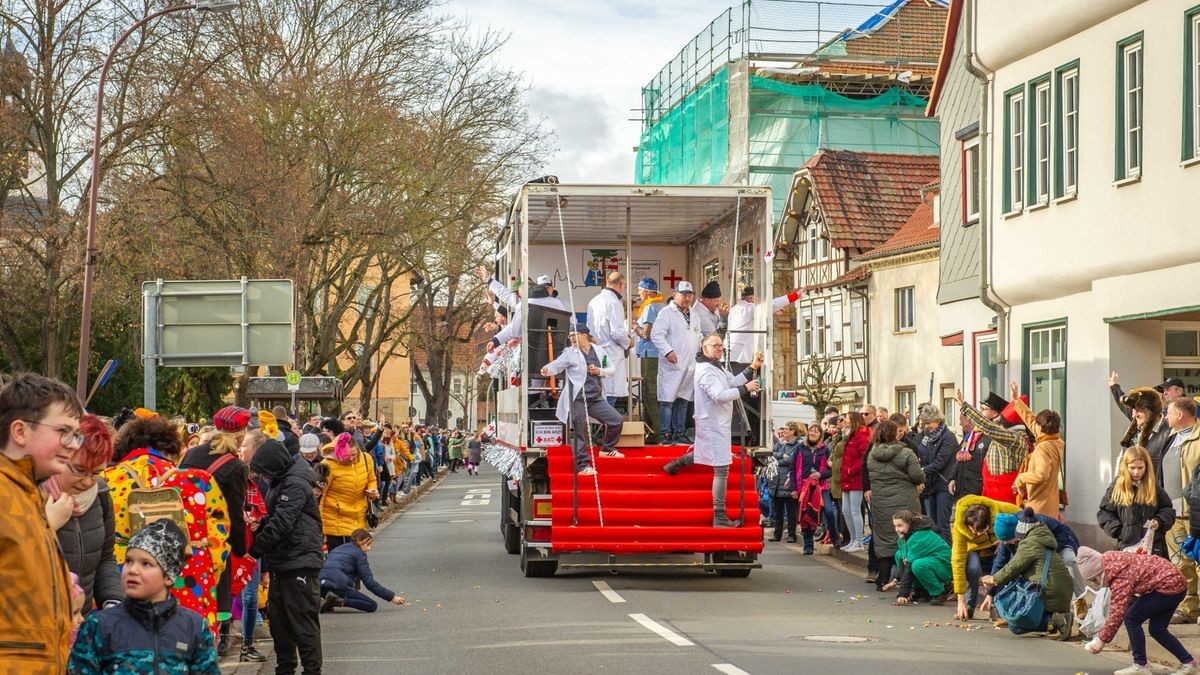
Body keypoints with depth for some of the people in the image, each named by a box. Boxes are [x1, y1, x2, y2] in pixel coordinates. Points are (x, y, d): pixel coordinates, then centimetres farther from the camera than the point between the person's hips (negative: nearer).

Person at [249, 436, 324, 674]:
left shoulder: (296, 484, -17)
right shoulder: (280, 482, 14)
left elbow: (281, 523, -22)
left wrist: (255, 547, -13)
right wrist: (259, 526, 0)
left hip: (300, 563, -10)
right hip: (281, 563, 10)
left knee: (303, 623, -5)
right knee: (279, 620, 15)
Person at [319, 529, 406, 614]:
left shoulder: (336, 550, 29)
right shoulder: (359, 554, 7)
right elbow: (369, 582, 1)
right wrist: (391, 597, 3)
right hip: (338, 585, -7)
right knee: (372, 606, -2)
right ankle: (340, 601, -20)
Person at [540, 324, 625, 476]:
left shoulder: (598, 351, 9)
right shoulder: (569, 353, -1)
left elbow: (612, 369, 13)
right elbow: (557, 365, -12)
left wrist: (600, 371, -7)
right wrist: (547, 370, -33)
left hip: (596, 398, 4)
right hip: (577, 399, -4)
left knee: (616, 420, 2)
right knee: (579, 432, -5)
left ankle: (607, 449, 23)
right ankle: (583, 465, 3)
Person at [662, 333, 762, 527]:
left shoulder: (716, 367, 14)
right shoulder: (706, 370, -20)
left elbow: (734, 381, 8)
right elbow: (720, 395, -31)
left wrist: (752, 368, -2)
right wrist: (745, 388, -26)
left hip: (718, 423, 10)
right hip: (714, 425, -10)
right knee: (721, 469, -8)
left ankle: (677, 464, 43)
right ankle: (719, 517, -6)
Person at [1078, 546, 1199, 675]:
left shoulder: (1121, 578, -25)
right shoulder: (1111, 560, 2)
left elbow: (1117, 613, -25)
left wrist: (1102, 639, -18)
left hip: (1168, 586, -10)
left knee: (1132, 619, -11)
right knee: (1157, 630, 15)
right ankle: (1188, 663, 24)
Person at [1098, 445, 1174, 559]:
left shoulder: (1153, 487, 5)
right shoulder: (1117, 487, 2)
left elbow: (1168, 510, 12)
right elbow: (1104, 514, 5)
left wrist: (1159, 522, -8)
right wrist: (1119, 531, -6)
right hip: (1127, 545, -1)